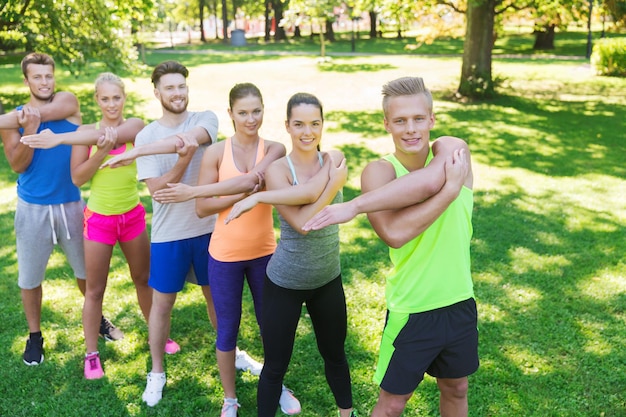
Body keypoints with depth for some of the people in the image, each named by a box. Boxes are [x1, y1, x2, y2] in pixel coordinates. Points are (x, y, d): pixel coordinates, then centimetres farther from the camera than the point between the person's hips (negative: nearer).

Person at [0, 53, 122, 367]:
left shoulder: (68, 102, -3)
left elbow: (40, 113, -21)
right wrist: (28, 131, -22)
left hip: (70, 203, 0)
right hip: (32, 208, 0)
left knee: (87, 270, 12)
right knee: (30, 277, 9)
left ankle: (98, 319, 36)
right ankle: (34, 335, 29)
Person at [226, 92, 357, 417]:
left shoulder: (334, 160, -6)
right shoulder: (277, 169, -13)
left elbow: (310, 191, -29)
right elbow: (301, 222, -27)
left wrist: (258, 197, -27)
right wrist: (334, 183, -28)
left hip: (328, 279, 3)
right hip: (284, 282, -3)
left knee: (335, 354, 22)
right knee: (276, 365, 9)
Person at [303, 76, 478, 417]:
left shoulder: (452, 151, -9)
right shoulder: (379, 171, -13)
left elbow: (428, 180, -33)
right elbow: (394, 233, -30)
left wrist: (355, 205, -34)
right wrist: (451, 188, -29)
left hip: (459, 303, 3)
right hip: (412, 310, -2)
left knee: (456, 389, 24)